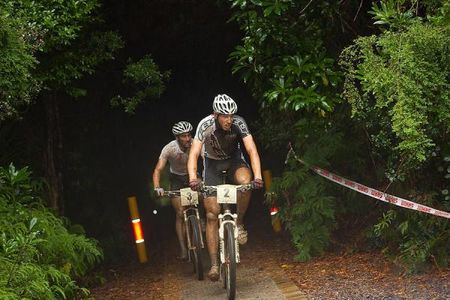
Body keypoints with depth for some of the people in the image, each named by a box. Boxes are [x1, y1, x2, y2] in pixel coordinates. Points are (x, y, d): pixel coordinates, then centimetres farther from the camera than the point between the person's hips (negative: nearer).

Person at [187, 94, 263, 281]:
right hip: (213, 163, 0)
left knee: (245, 180, -36)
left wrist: (258, 176, -49)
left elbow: (252, 150, -33)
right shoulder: (205, 125, -28)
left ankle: (239, 223, -12)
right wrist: (193, 178, -52)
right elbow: (194, 154, -35)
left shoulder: (239, 123, -26)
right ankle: (214, 264, -2)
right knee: (212, 214, -8)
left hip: (234, 160, 0)